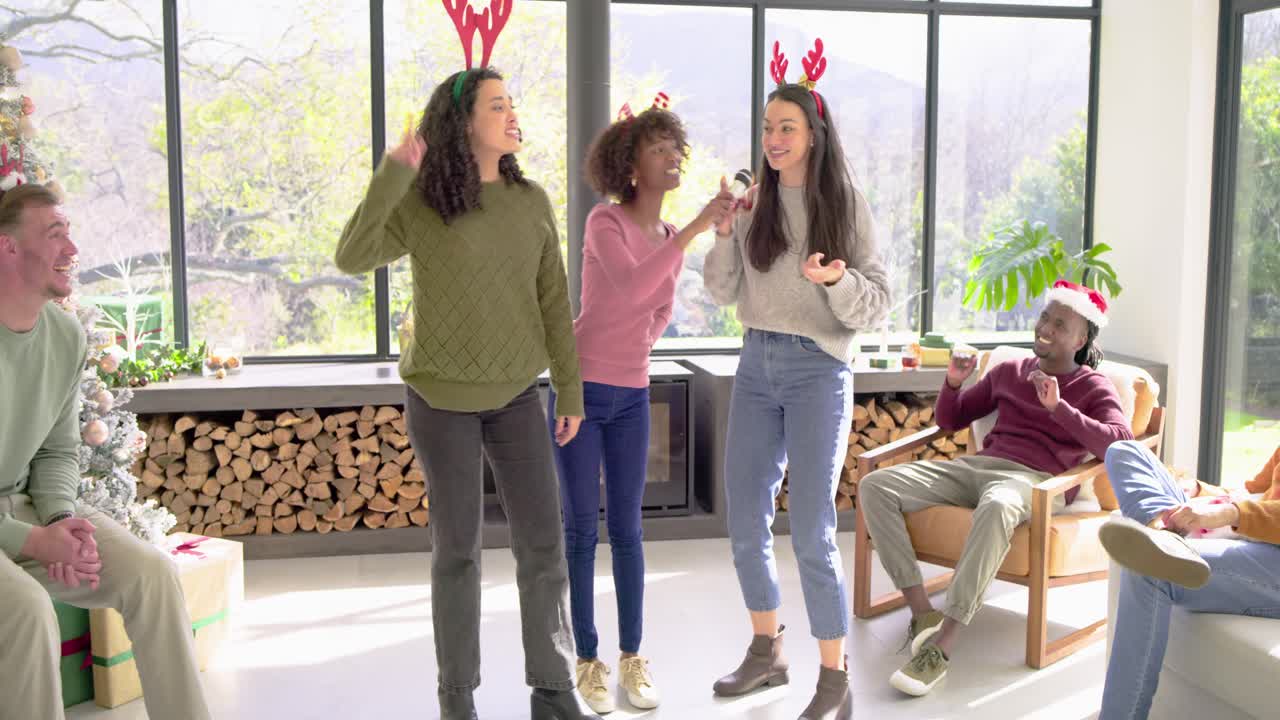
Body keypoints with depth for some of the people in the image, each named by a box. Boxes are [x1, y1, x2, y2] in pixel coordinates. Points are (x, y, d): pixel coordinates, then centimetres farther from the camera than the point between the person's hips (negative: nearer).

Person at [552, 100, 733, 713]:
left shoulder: (671, 239, 7)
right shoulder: (604, 221, -12)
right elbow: (629, 286, -31)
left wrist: (633, 349, 10)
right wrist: (693, 230, -32)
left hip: (631, 396, 5)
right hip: (579, 388, -5)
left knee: (626, 529, 8)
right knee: (581, 529, 2)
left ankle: (632, 660, 18)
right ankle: (588, 663, 13)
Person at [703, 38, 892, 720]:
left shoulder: (846, 204, -5)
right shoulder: (755, 203, 5)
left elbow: (877, 303, -7)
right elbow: (723, 292, 7)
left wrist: (836, 279, -26)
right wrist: (723, 235, -8)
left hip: (818, 369, -5)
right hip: (756, 365, 5)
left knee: (812, 530, -6)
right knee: (745, 521, 10)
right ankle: (766, 651, 29)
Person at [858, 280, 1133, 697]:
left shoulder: (1094, 387, 9)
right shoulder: (1008, 372, 24)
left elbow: (1122, 445, -9)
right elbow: (949, 421, 29)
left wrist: (1058, 406, -16)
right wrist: (954, 381, 9)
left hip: (1036, 479, -5)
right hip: (977, 465, 6)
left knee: (996, 507, -45)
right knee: (874, 486, -18)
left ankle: (942, 646, -42)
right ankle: (922, 612, -22)